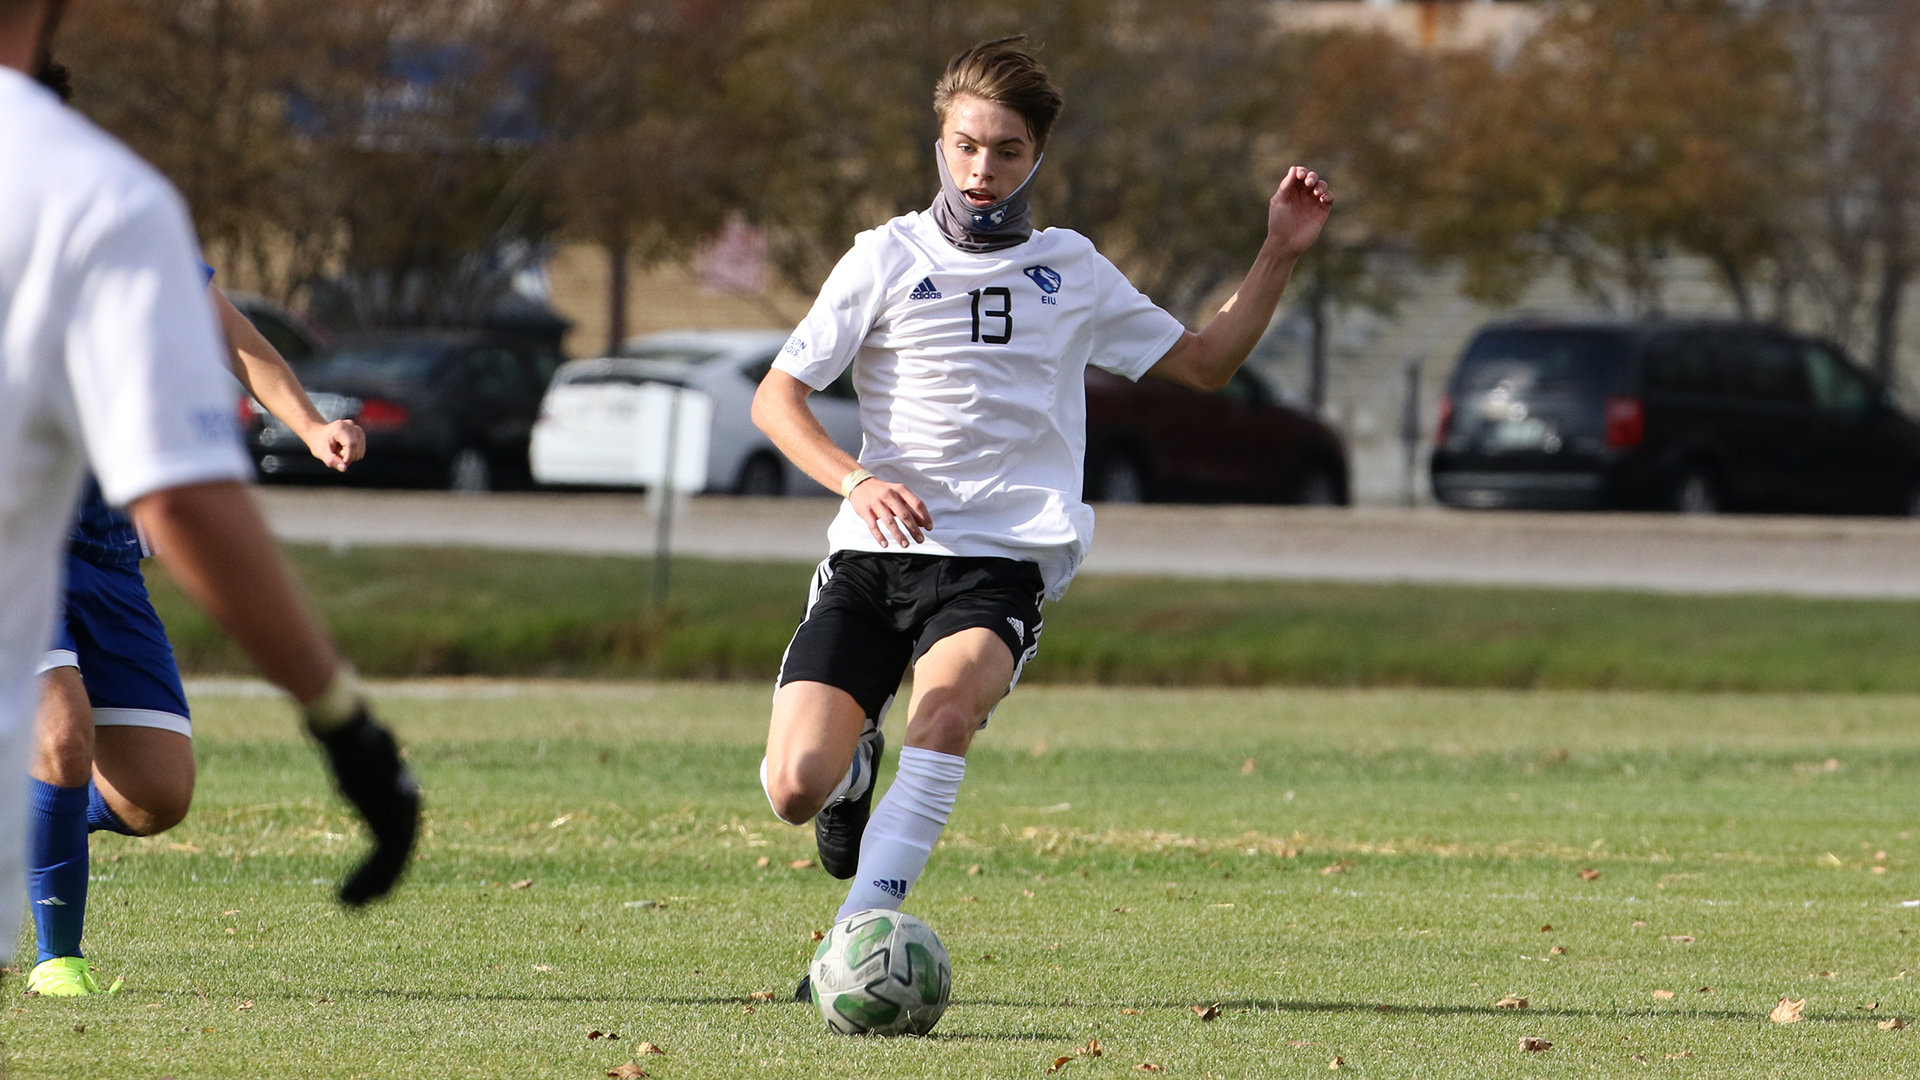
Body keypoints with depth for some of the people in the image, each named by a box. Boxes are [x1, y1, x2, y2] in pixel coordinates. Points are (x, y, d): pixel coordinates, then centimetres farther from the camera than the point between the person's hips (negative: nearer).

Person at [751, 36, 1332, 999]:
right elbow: (775, 398, 3)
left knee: (947, 703, -34)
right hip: (874, 556, 0)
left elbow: (1205, 362, 25)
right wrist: (855, 480, -14)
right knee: (794, 788, -14)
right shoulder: (888, 258, 6)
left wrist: (1278, 255, 14)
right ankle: (855, 762, 24)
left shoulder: (1072, 270, 15)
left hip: (1001, 562, 0)